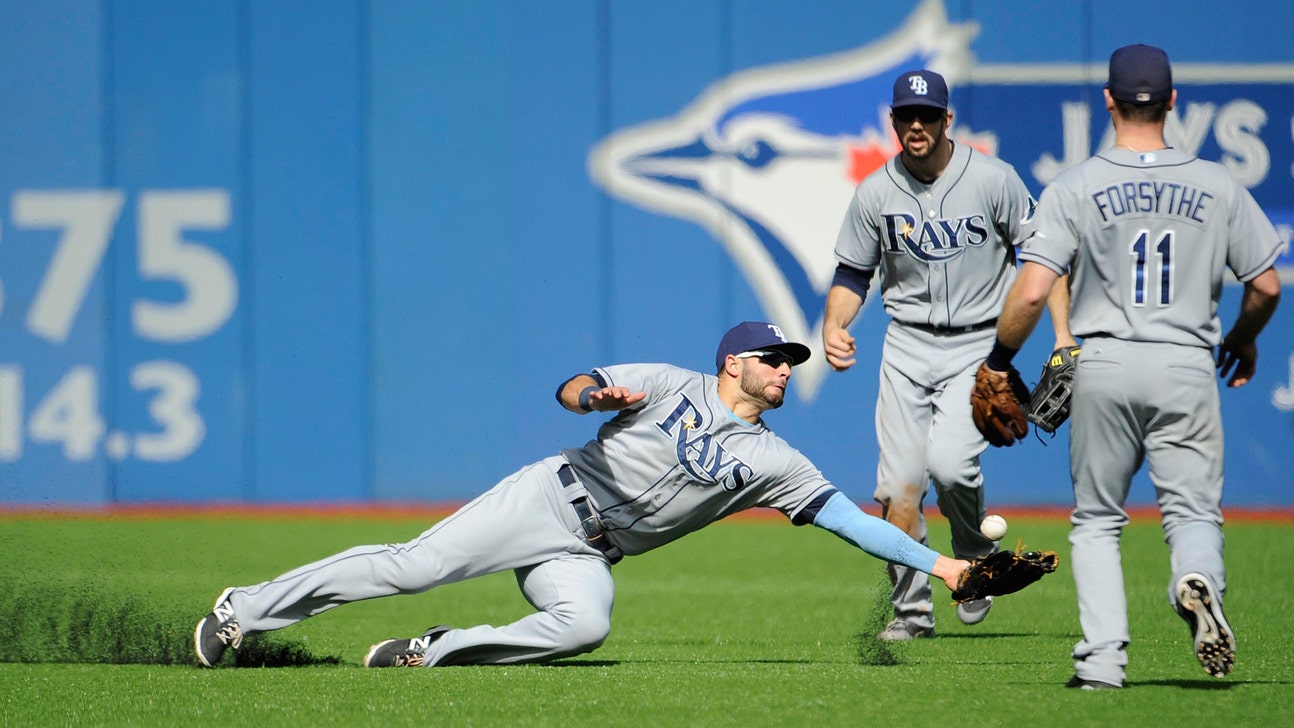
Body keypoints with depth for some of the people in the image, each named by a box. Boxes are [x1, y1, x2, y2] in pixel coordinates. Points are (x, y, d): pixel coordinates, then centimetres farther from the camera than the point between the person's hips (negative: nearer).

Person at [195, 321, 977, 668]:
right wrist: (595, 395, -35)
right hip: (549, 497, -3)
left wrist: (936, 562, -8)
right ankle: (248, 608, -4)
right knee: (414, 566, -15)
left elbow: (848, 516, 1)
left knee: (585, 623, -31)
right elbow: (570, 389, -10)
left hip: (587, 555, 3)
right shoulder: (672, 387, -2)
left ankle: (435, 650, -15)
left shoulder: (772, 461, 5)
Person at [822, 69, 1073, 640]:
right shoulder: (876, 192, 1)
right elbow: (853, 272, 10)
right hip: (907, 345, 3)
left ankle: (977, 559, 7)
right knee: (899, 483, -5)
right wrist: (834, 325, -10)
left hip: (979, 343, -3)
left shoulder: (993, 179, -7)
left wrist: (1062, 332, -9)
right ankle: (911, 611, 9)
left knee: (949, 463, -23)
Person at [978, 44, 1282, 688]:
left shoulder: (1075, 188, -3)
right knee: (1193, 510, 5)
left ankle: (1103, 659, -1)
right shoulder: (1217, 187, 3)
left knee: (1096, 520, 12)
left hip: (1104, 366, 0)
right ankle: (1197, 582, -30)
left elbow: (1031, 293, -9)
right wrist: (1243, 340, 27)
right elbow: (1266, 285, 7)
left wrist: (1000, 357, 8)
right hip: (1187, 368, 1)